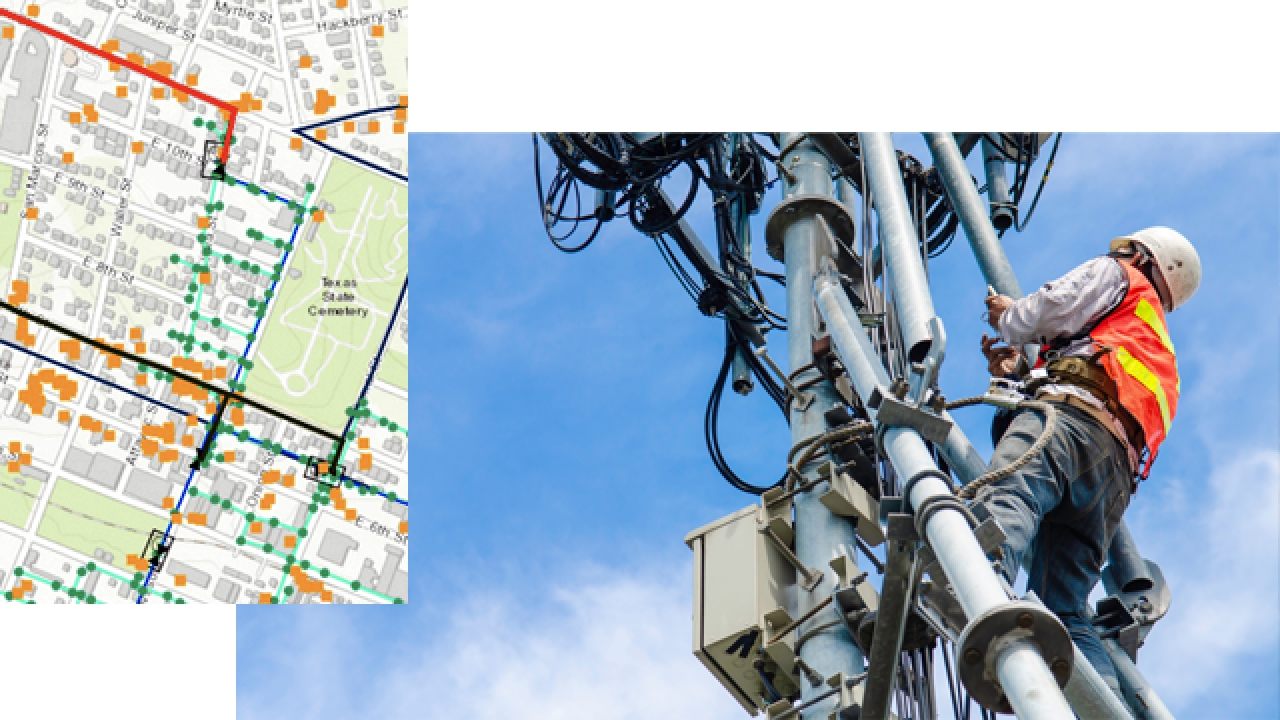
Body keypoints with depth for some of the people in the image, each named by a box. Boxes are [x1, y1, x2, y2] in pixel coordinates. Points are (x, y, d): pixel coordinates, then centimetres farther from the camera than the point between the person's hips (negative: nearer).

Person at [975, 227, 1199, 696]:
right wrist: (1017, 375, 44)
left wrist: (1009, 317, 28)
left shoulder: (1121, 276, 28)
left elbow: (1055, 308, 9)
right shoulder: (1159, 350, 49)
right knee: (1064, 610, -5)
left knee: (1006, 495, -38)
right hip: (1118, 469, 8)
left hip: (1073, 410, -8)